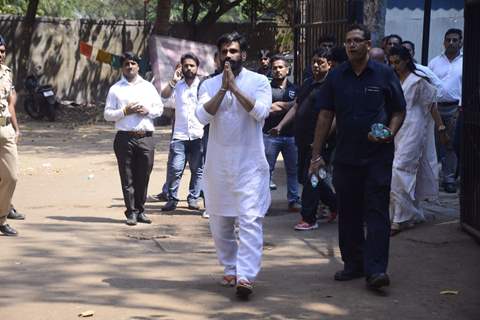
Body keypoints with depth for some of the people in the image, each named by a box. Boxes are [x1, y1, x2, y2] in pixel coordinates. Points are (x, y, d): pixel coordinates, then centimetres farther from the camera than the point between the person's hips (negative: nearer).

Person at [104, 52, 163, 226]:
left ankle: (140, 210, 12)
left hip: (146, 138, 2)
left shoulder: (148, 87, 15)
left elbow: (159, 108, 15)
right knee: (127, 177, -1)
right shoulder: (115, 89, 8)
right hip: (125, 138, -2)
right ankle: (131, 212, 5)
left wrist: (147, 111, -5)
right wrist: (124, 111, -11)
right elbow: (107, 114, 4)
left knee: (143, 177, 3)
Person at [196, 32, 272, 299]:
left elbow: (262, 111, -16)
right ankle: (230, 268, 26)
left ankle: (246, 276, -18)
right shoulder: (210, 85, 7)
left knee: (250, 219, -13)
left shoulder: (259, 81, 1)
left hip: (250, 163, -3)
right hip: (218, 163, 4)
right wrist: (223, 88, -15)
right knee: (219, 221, 10)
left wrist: (235, 88, -17)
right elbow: (203, 115, -8)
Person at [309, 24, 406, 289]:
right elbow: (325, 116, 7)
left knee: (376, 211, -7)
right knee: (348, 213, 9)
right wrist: (316, 154, 1)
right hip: (345, 156, 3)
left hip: (378, 156, -3)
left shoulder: (384, 74, 1)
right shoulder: (336, 77, 7)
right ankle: (353, 264, 20)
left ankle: (375, 269, -9)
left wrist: (390, 133, -14)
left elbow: (399, 111, 6)